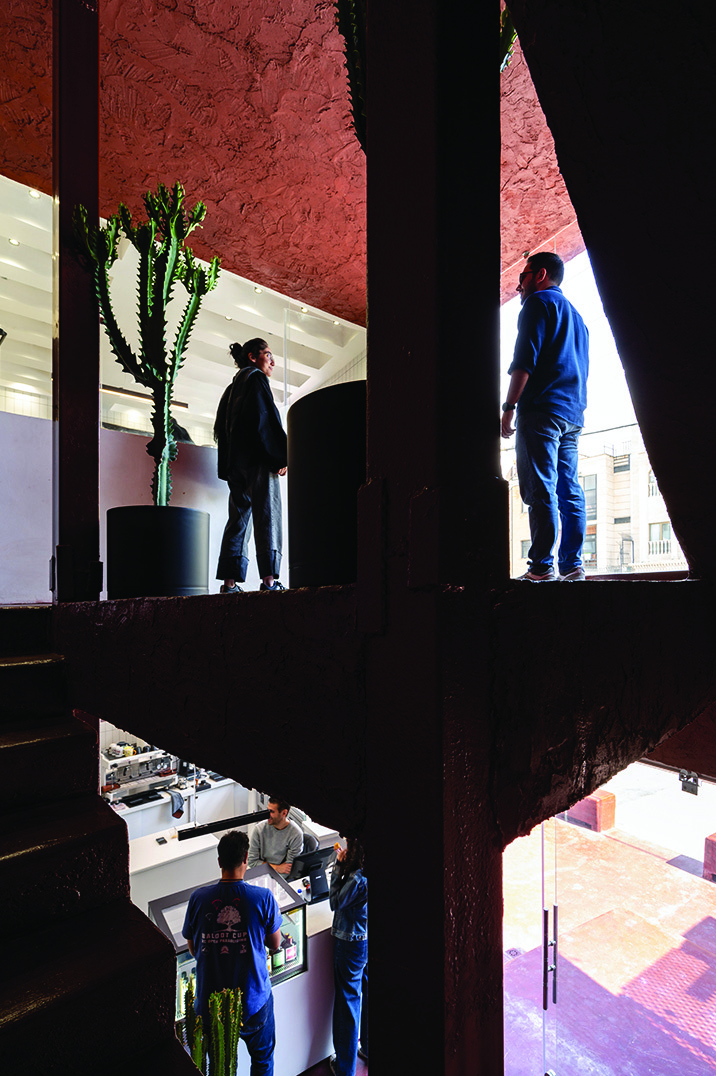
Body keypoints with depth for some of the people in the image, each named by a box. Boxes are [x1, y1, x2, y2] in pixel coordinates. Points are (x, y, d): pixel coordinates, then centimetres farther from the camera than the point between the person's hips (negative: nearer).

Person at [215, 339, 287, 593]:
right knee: (266, 516, -12)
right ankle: (269, 579, -19)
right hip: (258, 460, -8)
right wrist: (281, 457, -14)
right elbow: (265, 418, -11)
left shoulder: (233, 387, 28)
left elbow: (221, 429, 24)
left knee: (239, 519, 4)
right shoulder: (255, 378, 2)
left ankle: (230, 581, -1)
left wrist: (228, 466, 20)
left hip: (236, 463, 8)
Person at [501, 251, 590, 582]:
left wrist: (509, 406, -11)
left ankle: (542, 567, -16)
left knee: (540, 491, -13)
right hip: (573, 415, 9)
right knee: (570, 492, 4)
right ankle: (571, 565, 4)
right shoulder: (576, 316, 29)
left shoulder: (539, 302, 3)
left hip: (542, 409, -9)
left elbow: (524, 359, -11)